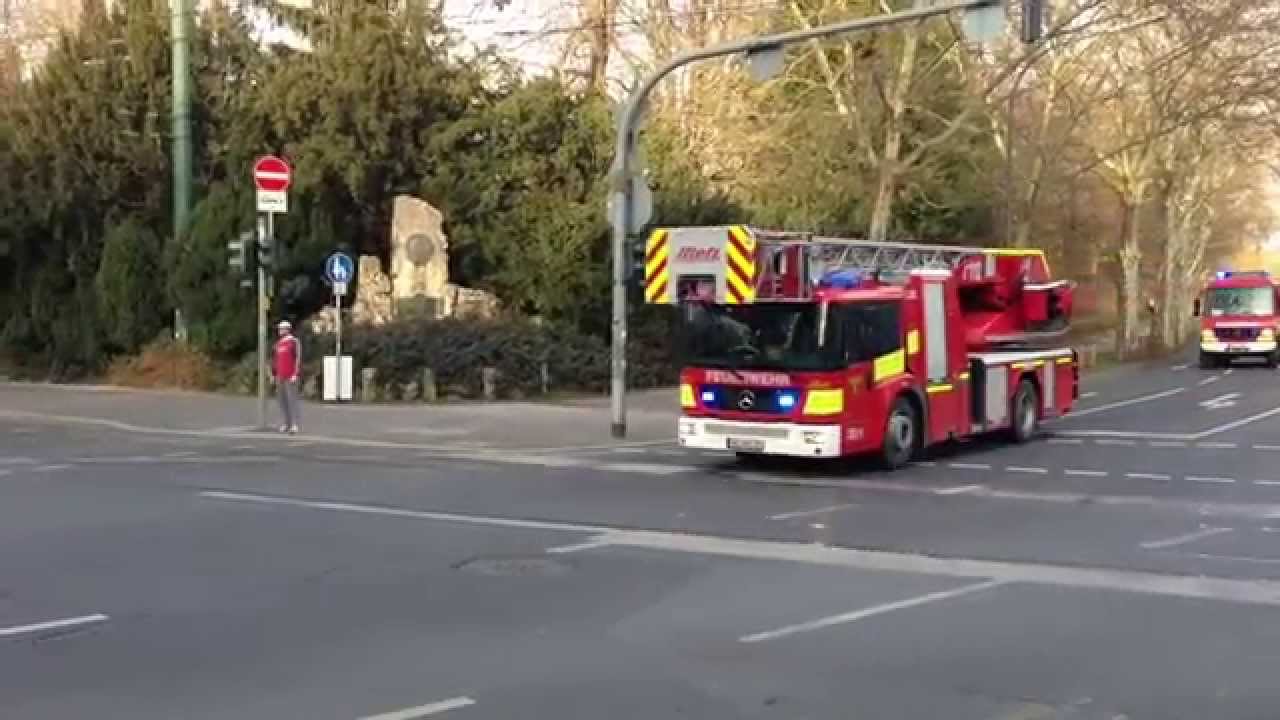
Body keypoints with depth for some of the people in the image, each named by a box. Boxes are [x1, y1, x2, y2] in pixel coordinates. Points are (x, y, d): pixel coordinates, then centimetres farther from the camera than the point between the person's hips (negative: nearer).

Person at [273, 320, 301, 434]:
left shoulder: (294, 342, -7)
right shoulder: (278, 343, 15)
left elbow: (298, 359, -13)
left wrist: (295, 375, -19)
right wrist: (274, 375, 17)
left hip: (291, 377, -7)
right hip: (281, 377, 7)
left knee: (292, 400, -10)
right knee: (282, 401, 7)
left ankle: (294, 426, -11)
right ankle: (285, 424, 11)